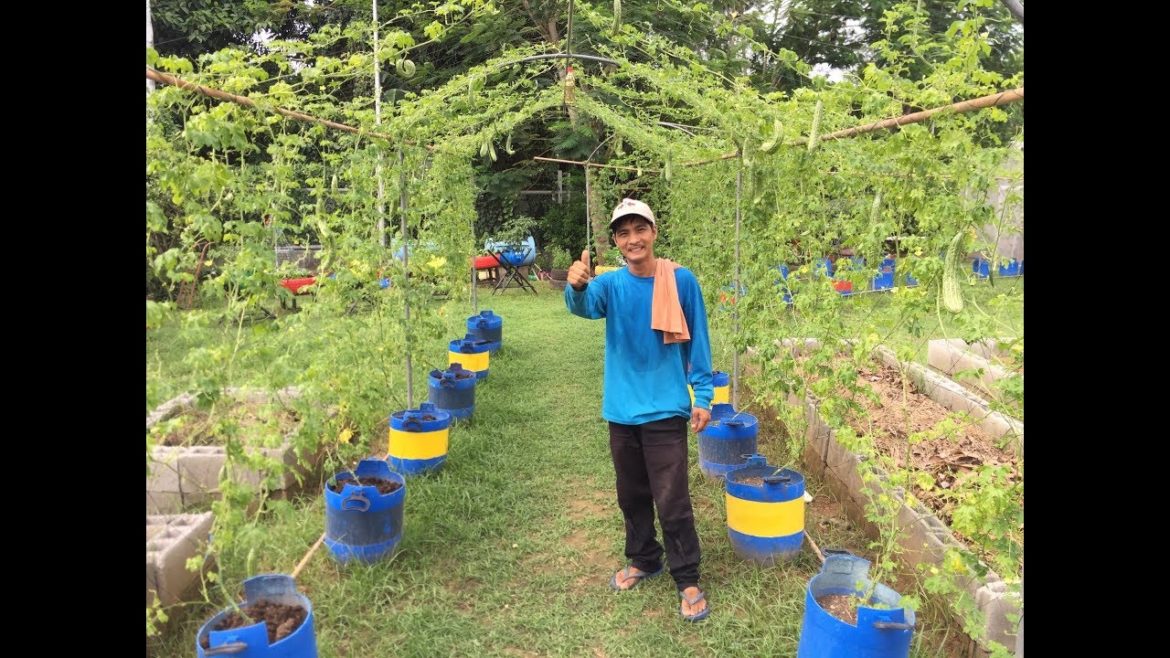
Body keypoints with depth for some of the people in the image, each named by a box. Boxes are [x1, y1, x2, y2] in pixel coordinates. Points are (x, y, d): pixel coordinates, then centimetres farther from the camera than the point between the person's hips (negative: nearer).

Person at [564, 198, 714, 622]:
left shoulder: (681, 281, -6)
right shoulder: (611, 283, -2)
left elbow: (697, 342, -1)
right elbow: (585, 306, -24)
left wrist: (703, 397, -2)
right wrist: (577, 286, -47)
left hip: (666, 409, -3)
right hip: (622, 409, 3)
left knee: (672, 501, 0)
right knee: (632, 495, 17)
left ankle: (688, 580, 17)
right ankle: (643, 560, 38)